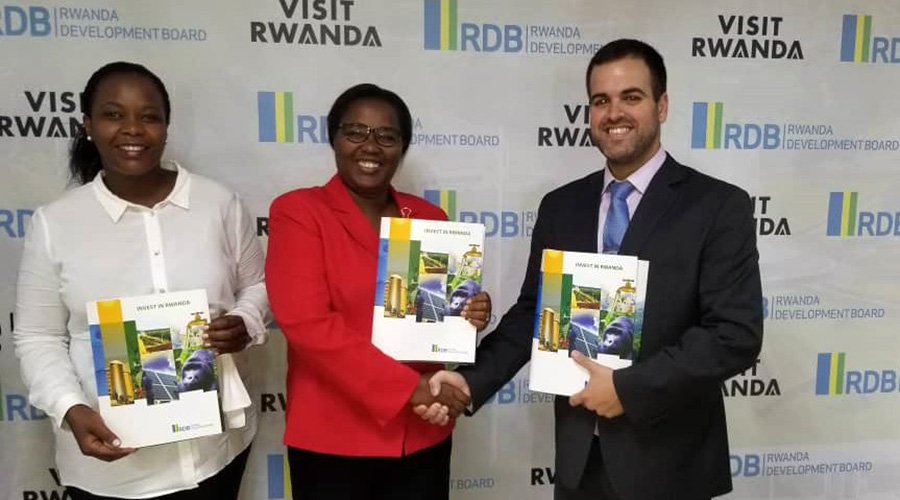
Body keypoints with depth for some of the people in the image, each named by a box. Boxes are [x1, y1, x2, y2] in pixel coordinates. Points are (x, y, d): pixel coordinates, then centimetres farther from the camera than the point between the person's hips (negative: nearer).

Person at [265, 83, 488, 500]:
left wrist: (468, 317, -8)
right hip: (331, 439, -4)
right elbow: (306, 322, -16)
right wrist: (408, 386, -20)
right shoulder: (296, 211, -7)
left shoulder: (430, 218, 6)